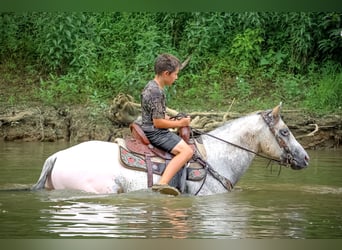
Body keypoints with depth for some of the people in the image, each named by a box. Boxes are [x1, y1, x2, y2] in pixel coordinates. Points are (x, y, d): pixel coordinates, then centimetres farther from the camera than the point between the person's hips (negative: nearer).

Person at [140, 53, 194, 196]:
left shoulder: (151, 87, 13)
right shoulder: (157, 92, -20)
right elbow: (158, 122, -21)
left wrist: (172, 120, 11)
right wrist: (179, 123, -10)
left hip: (149, 130, 11)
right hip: (155, 133, -11)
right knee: (186, 151, -23)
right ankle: (162, 183, -37)